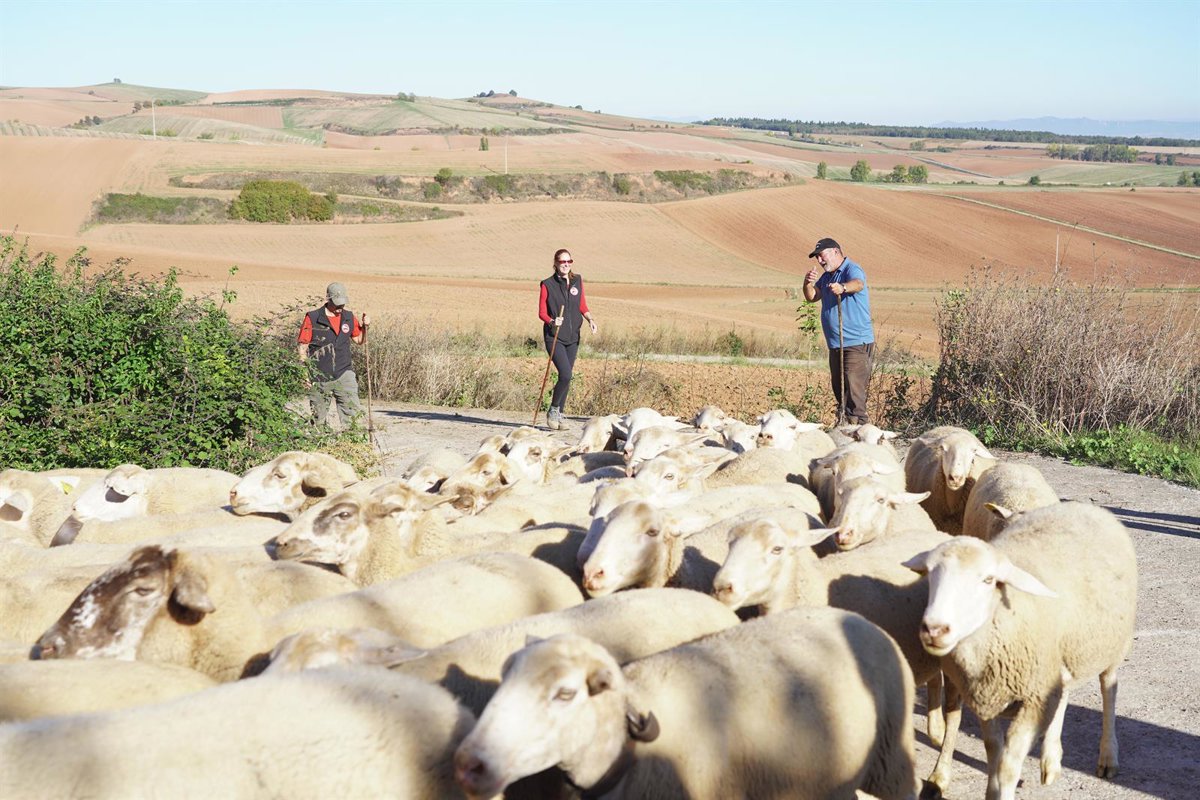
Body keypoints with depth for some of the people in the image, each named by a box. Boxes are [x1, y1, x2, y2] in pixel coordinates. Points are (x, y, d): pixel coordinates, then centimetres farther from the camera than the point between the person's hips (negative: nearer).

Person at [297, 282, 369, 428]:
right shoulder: (312, 318, -6)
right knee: (318, 418, 8)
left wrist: (364, 327, 0)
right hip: (319, 377, -2)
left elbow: (359, 340, 20)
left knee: (354, 411, -12)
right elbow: (302, 346, -3)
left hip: (344, 374, 2)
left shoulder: (349, 317, 7)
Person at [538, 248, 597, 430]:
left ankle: (559, 414, 21)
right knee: (565, 374, -18)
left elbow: (582, 306, 17)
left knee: (567, 377, 8)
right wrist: (552, 321, -23)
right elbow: (542, 312, -3)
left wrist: (590, 319, -2)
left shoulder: (577, 281, 7)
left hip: (572, 337, 5)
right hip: (554, 337, -5)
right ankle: (553, 410, 2)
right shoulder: (548, 284, -5)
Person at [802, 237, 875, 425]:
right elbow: (812, 297, 11)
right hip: (835, 344, 9)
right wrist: (808, 283, -10)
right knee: (838, 388, 13)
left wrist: (843, 288, -55)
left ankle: (859, 424, -17)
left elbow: (858, 284, -33)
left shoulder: (852, 270, -11)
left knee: (854, 387, -16)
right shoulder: (826, 276, 17)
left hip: (857, 343, -9)